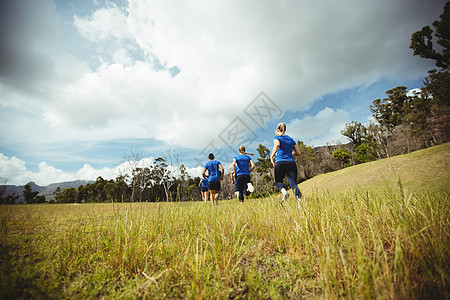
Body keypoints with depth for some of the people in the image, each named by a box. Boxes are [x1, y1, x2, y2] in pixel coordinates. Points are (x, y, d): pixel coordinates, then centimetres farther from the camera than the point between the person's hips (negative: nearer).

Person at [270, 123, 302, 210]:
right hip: (291, 163, 3)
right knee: (294, 184, -1)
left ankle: (284, 192, -13)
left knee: (278, 181, 17)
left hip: (280, 163, -3)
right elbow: (298, 153, 18)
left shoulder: (277, 138, 6)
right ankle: (300, 203, -18)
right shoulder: (291, 139, 20)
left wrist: (272, 156, -13)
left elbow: (277, 145, -20)